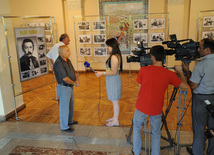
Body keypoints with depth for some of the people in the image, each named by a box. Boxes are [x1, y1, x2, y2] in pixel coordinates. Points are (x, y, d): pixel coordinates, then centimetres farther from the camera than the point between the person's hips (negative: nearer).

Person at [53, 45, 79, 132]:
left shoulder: (68, 61, 6)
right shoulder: (58, 63, -23)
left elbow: (73, 72, 9)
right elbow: (65, 78, -26)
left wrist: (77, 80, -10)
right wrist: (74, 83, -13)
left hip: (70, 87, 9)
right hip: (63, 88, -9)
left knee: (71, 105, 22)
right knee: (64, 107, 2)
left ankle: (69, 121, 41)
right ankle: (64, 127, 17)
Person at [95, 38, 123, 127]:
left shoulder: (114, 57, -22)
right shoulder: (116, 56, 9)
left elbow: (113, 72, -23)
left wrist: (102, 73, -18)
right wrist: (102, 72, 16)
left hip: (114, 81, -10)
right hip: (112, 81, 10)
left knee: (115, 101, 3)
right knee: (114, 101, 20)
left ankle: (116, 121, 17)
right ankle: (115, 117, 35)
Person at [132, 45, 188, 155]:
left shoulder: (143, 70, -15)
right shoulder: (169, 74, -13)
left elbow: (140, 87, -1)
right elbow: (185, 86, 0)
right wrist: (180, 72, 13)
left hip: (141, 108, 0)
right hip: (156, 110, 0)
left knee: (136, 128, 25)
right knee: (156, 134, 22)